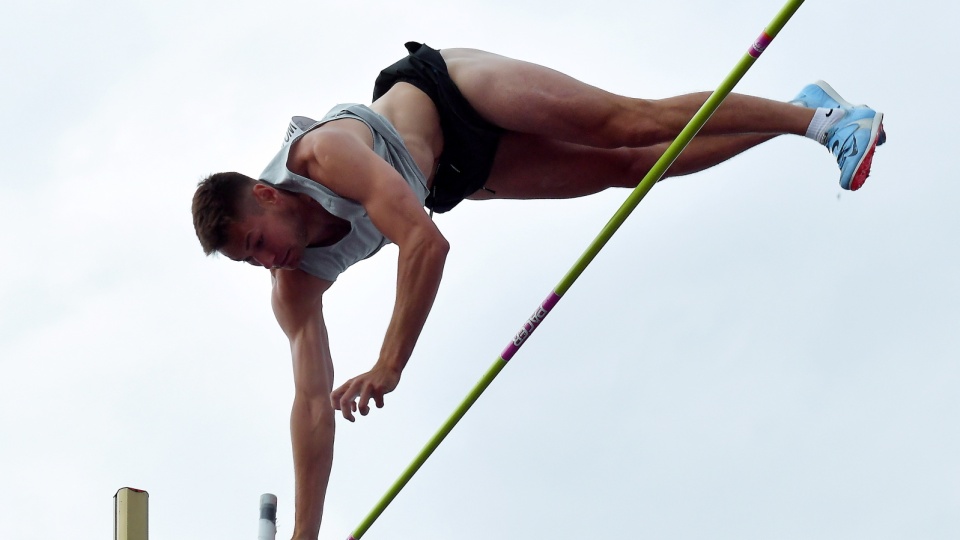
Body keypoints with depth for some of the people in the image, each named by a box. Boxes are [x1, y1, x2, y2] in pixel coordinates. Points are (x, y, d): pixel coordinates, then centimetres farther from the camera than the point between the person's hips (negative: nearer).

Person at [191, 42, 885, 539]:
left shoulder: (326, 153, -39)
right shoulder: (295, 286, -19)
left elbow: (426, 243, -47)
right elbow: (314, 402, -17)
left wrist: (389, 365, -49)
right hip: (462, 176, 5)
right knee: (629, 168, 7)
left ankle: (816, 113, 7)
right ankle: (799, 116, 20)